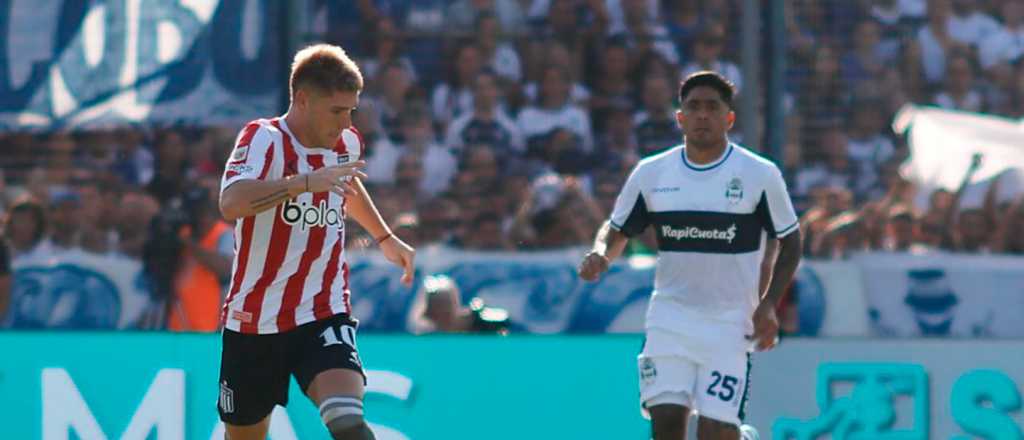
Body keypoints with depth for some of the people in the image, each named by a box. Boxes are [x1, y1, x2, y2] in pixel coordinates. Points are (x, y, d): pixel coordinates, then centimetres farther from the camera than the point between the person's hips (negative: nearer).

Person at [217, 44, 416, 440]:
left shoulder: (347, 143, 5)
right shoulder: (263, 139, -14)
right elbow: (231, 203, -36)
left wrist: (385, 237, 32)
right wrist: (307, 181, -44)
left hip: (324, 313, 2)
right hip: (255, 319, -2)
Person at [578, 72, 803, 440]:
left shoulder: (760, 175, -4)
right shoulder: (651, 173, 3)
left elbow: (790, 242, 4)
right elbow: (618, 229, 14)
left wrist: (768, 305, -7)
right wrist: (600, 254, -9)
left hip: (730, 322, -2)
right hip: (670, 316, 2)